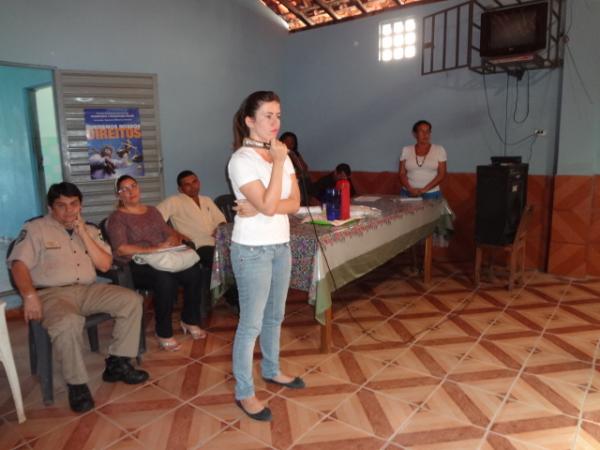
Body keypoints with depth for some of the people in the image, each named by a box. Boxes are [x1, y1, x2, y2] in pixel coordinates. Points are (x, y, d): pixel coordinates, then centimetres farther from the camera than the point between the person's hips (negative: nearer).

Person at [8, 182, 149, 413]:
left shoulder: (90, 230, 16)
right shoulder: (35, 228, 4)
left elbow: (105, 265, 5)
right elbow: (19, 264, -7)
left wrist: (82, 233, -2)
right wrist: (29, 296, -23)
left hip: (87, 291, 5)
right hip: (51, 293, -5)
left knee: (131, 300, -14)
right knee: (68, 323, -37)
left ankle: (117, 364, -5)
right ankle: (77, 384, -17)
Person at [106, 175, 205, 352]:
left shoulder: (152, 211, 24)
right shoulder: (117, 218, 5)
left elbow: (170, 232, 18)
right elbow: (120, 249, -10)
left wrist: (175, 239, -7)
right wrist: (154, 249, -18)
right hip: (137, 266, -5)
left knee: (194, 270, -24)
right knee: (165, 279, -36)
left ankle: (190, 321, -3)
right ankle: (163, 333, -17)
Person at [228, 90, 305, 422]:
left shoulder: (281, 154, 6)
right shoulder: (241, 160, -15)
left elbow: (294, 203, 0)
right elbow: (269, 205, -23)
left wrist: (259, 208, -14)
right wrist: (278, 162, -20)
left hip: (281, 246, 7)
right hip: (252, 250, -7)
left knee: (275, 316, 20)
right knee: (251, 324, 2)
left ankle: (271, 370, 41)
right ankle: (244, 393, 19)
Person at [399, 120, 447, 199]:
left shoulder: (439, 150, 2)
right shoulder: (406, 150, 5)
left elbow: (441, 174, -3)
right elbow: (402, 174, 3)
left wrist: (424, 189, -12)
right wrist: (410, 189, -13)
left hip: (431, 194, -1)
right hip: (408, 193, 1)